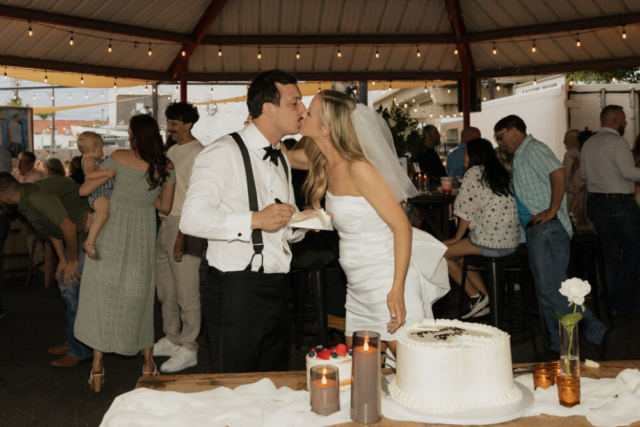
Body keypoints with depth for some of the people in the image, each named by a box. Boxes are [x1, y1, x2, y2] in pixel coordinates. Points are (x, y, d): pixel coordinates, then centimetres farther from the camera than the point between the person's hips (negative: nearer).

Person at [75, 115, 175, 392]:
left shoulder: (119, 158, -9)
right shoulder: (166, 167, -2)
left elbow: (84, 190, -5)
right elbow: (166, 207, 7)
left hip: (112, 234, -2)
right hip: (143, 237, 3)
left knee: (101, 296, 9)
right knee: (139, 299, 16)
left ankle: (97, 368, 12)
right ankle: (148, 364, 21)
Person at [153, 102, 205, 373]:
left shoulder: (197, 153, -10)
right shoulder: (171, 151, 17)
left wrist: (182, 236, -21)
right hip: (165, 224, 9)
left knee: (186, 292, -3)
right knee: (165, 289, 16)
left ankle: (188, 349, 6)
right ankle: (171, 339, 29)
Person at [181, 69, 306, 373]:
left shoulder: (281, 160, 19)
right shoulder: (224, 152, -8)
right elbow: (191, 219, -19)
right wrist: (255, 219, -24)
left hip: (275, 290, 8)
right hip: (236, 290, -8)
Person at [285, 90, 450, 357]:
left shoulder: (359, 168, -20)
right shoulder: (322, 161, 5)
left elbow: (402, 226, -20)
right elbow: (287, 157, 27)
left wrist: (397, 290, -26)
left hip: (389, 282, -9)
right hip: (359, 287, 9)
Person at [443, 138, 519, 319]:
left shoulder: (473, 173, -8)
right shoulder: (501, 174, 16)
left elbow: (466, 212, -9)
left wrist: (457, 238, 5)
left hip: (491, 243, -9)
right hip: (511, 241, 9)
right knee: (459, 256, 25)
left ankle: (475, 297, 8)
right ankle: (486, 300, 18)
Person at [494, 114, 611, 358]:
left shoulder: (533, 149, -8)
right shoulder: (521, 155, 24)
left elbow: (558, 173, -24)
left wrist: (552, 210, -22)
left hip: (547, 228, -10)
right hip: (538, 231, 10)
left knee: (553, 291, -14)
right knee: (548, 291, 9)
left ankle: (597, 332, -9)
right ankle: (562, 346, 14)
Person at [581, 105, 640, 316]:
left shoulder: (588, 143, 10)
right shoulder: (616, 141, -13)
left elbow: (583, 175, 17)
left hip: (595, 202, 8)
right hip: (619, 203, -8)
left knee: (610, 253, 14)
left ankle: (614, 302, 20)